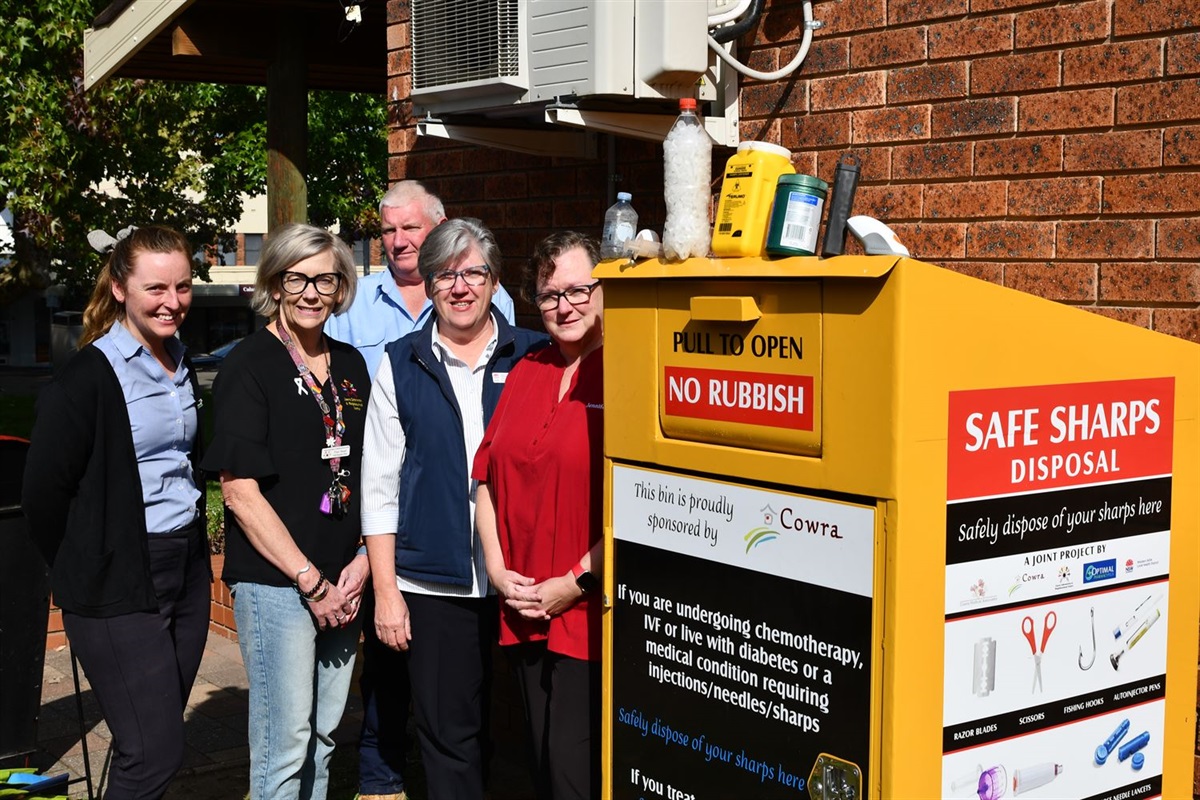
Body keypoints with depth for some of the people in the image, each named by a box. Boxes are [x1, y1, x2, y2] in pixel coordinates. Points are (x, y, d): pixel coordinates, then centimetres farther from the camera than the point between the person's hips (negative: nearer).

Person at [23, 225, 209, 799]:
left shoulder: (182, 369, 10)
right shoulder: (90, 376, -13)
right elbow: (44, 490, -13)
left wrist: (191, 545, 13)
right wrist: (83, 573, -3)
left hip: (185, 572, 7)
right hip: (119, 586, -7)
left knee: (155, 741, 13)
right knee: (155, 753, -7)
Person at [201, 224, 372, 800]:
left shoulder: (350, 365, 11)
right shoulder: (249, 367, -8)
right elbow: (240, 492, -13)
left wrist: (361, 564, 1)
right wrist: (310, 580, -13)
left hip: (341, 583, 6)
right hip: (275, 581, -6)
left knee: (323, 735, 14)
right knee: (285, 744, 0)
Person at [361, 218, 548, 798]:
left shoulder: (533, 356, 3)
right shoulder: (401, 365, 5)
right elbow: (379, 484, 5)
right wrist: (385, 590, 0)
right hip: (434, 582, 0)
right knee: (448, 735, 7)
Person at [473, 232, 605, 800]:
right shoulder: (526, 373, 14)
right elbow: (488, 477, 15)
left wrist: (576, 583, -12)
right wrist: (499, 571, 4)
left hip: (592, 614, -6)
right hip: (523, 613, 7)